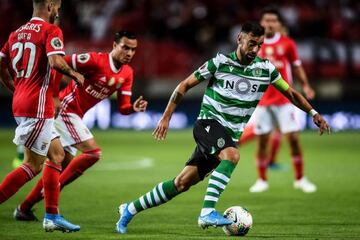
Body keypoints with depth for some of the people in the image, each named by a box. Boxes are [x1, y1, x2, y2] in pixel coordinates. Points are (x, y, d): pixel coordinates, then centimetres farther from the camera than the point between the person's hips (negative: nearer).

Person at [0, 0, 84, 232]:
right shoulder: (51, 30, -8)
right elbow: (55, 61, -23)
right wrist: (74, 74, -6)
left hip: (20, 102, 9)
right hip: (37, 106, -9)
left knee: (57, 154, 15)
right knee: (33, 164, -4)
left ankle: (52, 216, 12)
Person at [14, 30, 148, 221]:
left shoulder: (127, 74, 4)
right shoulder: (95, 60, -19)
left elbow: (122, 107, 4)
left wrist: (134, 108, -17)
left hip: (74, 115, 9)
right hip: (65, 109, -9)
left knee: (66, 166, 13)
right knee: (93, 152, -20)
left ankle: (24, 208, 19)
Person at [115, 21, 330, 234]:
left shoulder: (266, 69, 2)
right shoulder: (220, 62, -7)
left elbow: (290, 93, 14)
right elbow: (185, 85, 0)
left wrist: (314, 113, 5)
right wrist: (166, 117, -3)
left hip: (230, 135, 4)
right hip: (209, 122, -4)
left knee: (182, 183, -1)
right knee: (231, 155, -35)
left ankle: (131, 209, 10)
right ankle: (208, 212, -38)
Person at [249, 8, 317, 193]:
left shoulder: (287, 44, 1)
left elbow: (296, 67, 6)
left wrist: (305, 85, -7)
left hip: (284, 99, -1)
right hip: (262, 100, 1)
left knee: (293, 137, -4)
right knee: (262, 140, 2)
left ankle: (300, 179, 7)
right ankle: (262, 181, 13)